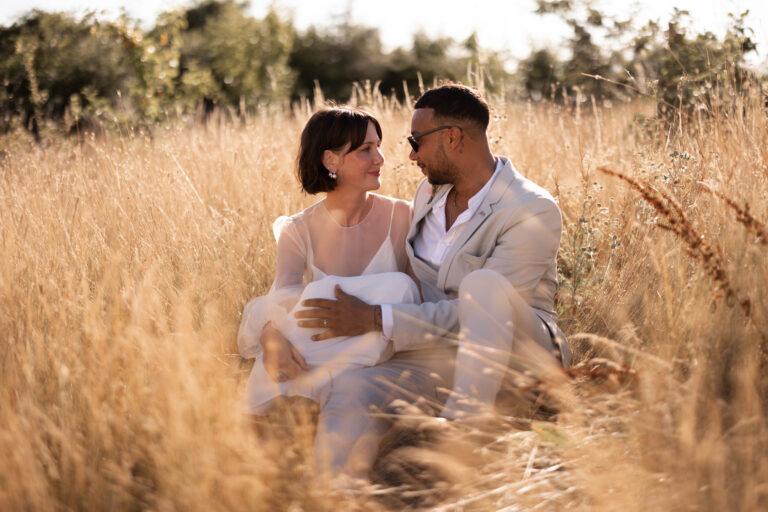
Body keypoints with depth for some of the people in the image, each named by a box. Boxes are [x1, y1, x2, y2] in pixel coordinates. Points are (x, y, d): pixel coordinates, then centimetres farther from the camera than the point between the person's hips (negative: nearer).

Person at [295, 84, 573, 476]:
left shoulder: (534, 213, -15)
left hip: (520, 353, -5)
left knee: (481, 285, -36)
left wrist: (376, 320, -21)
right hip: (444, 357, 5)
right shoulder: (429, 193, 10)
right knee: (352, 387, -23)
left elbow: (476, 311, -19)